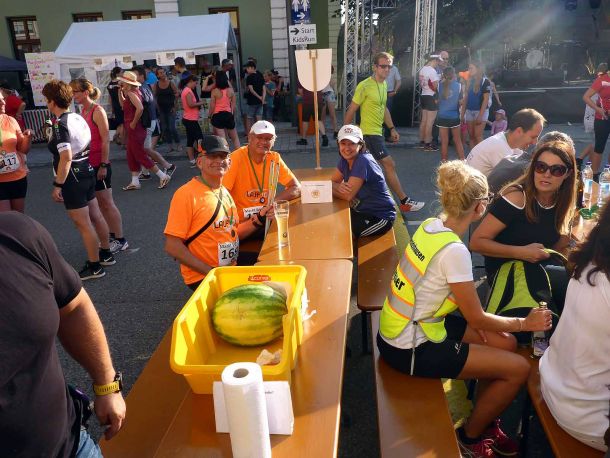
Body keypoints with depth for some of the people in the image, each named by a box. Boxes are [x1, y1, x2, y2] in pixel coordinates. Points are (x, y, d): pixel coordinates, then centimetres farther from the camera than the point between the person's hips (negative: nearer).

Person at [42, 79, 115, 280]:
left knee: (83, 224, 0)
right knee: (96, 216, 18)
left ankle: (94, 266, 10)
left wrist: (57, 185, -23)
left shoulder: (59, 125, -19)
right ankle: (106, 254, 32)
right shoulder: (77, 117, 5)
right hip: (87, 173, 9)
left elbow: (66, 157, -27)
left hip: (73, 178, -9)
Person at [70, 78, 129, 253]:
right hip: (88, 164, 8)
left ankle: (120, 240, 7)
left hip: (99, 164, -8)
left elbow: (105, 140, -16)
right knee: (99, 203, 14)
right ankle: (111, 235, 25)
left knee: (107, 203, -2)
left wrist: (104, 165, -18)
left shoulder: (98, 111, -13)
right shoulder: (83, 111, 9)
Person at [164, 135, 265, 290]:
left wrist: (258, 219, 1)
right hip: (201, 278, -7)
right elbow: (172, 246, -17)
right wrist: (210, 272, -19)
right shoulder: (187, 194, -14)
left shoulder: (225, 192, 9)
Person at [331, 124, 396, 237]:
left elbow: (348, 196, -26)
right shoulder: (345, 159, 1)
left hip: (380, 217, -8)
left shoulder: (363, 161, -24)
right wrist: (339, 187, -23)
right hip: (362, 211, 8)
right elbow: (332, 182, 1)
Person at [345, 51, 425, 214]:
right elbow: (351, 111, -12)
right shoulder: (365, 86, -16)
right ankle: (405, 202, -3)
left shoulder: (384, 84, 10)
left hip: (377, 132, 9)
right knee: (389, 165, -8)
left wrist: (392, 128, 17)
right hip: (369, 133, -9)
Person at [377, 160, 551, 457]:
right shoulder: (454, 251, -26)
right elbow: (477, 318, -14)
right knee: (518, 369, -3)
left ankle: (485, 421, 33)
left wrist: (475, 321, 1)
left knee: (506, 344, 13)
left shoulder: (430, 226, -1)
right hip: (410, 349, -8)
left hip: (398, 328, 9)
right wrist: (524, 323, 1)